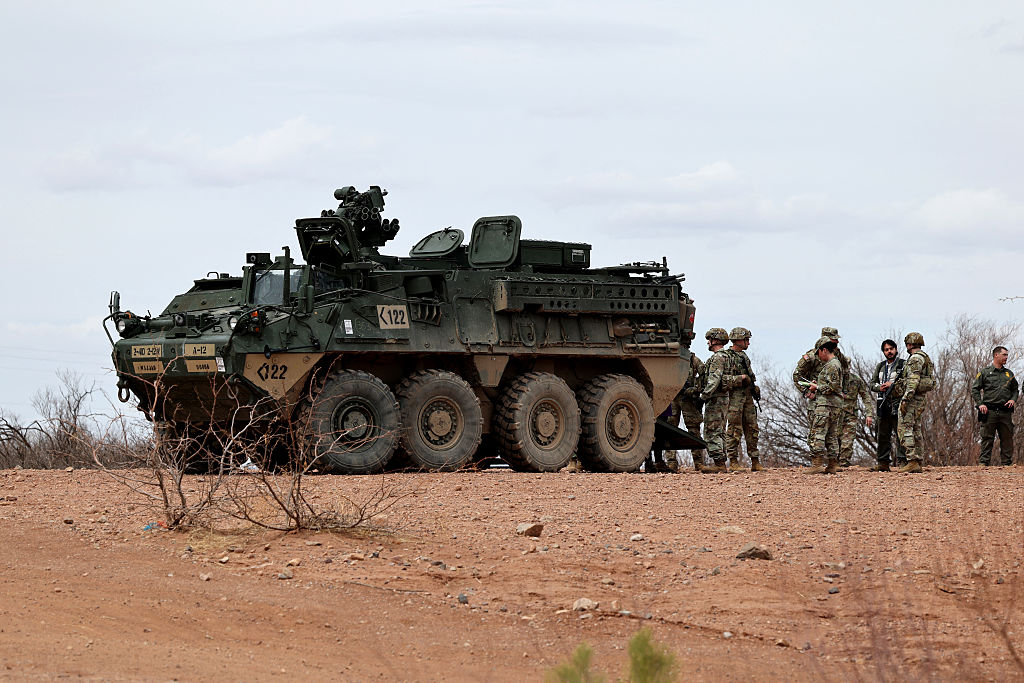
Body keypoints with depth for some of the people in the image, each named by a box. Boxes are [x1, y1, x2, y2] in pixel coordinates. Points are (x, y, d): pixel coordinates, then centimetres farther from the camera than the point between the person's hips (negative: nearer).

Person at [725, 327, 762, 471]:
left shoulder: (744, 356, 17)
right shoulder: (727, 356, -9)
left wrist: (753, 386, 13)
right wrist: (740, 378, -18)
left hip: (747, 396, 8)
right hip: (734, 396, -8)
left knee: (752, 429, 7)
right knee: (735, 430, -6)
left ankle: (755, 462, 11)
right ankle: (733, 461, -2)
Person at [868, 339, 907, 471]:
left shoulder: (903, 365, 3)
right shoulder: (880, 366, 19)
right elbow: (872, 384, 19)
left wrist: (893, 384, -14)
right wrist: (880, 387, -2)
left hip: (897, 404, -6)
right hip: (883, 404, 6)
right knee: (883, 435, 8)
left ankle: (902, 461, -11)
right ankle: (882, 463, 13)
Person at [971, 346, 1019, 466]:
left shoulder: (1009, 374, 18)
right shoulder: (984, 372, 7)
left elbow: (1015, 389, 25)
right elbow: (974, 389, 5)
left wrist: (1013, 399, 4)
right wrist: (980, 404, -7)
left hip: (1005, 412, 3)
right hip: (989, 411, -3)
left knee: (1007, 439, 3)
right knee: (987, 439, -4)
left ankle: (1007, 463, 8)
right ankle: (984, 463, -4)